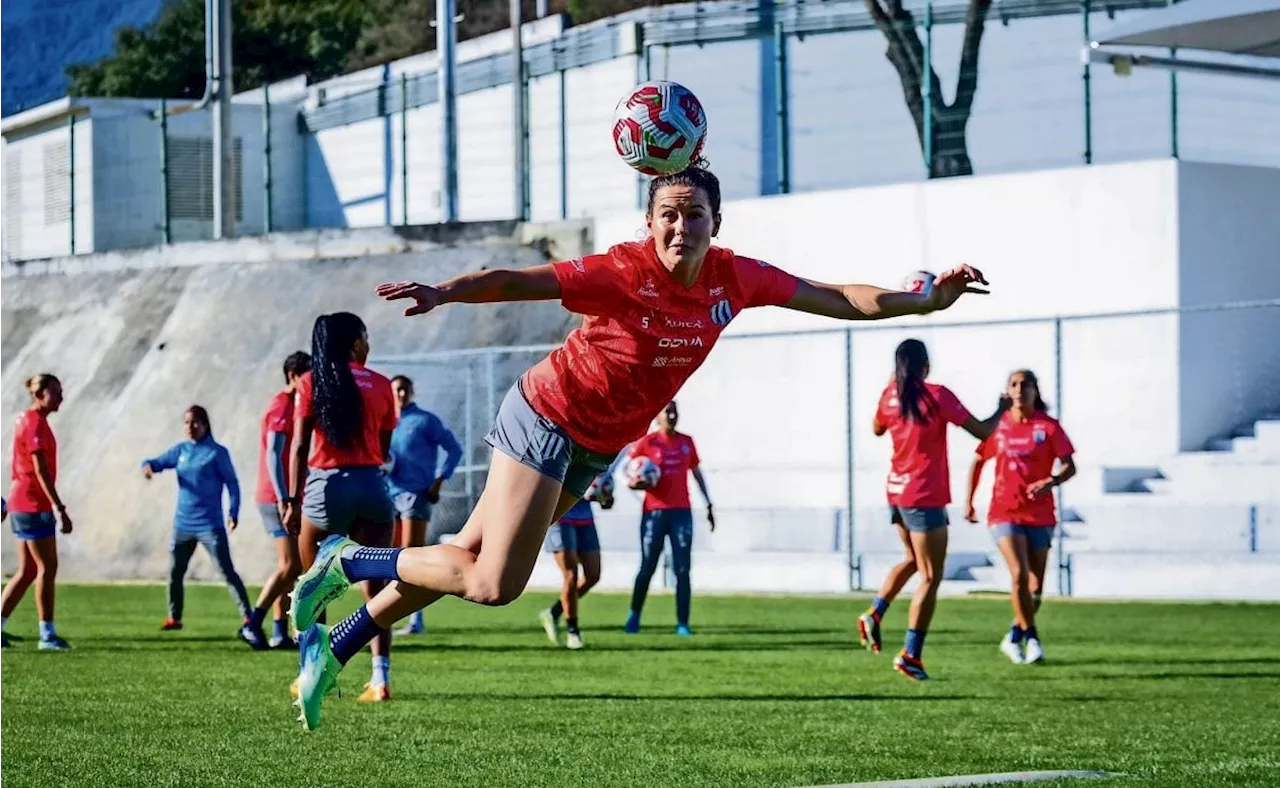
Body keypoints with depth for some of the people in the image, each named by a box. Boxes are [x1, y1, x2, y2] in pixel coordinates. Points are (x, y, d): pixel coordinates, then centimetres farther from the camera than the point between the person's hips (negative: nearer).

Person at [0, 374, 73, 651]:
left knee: (28, 571, 12)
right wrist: (60, 509, -23)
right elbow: (41, 471, -21)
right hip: (34, 505, -10)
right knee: (48, 568, -4)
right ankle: (47, 635, 0)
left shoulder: (26, 420, 15)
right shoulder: (35, 424, -15)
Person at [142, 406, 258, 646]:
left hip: (210, 525, -6)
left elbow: (232, 483, -4)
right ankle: (174, 617, 33)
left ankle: (247, 620, -19)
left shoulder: (217, 453, -5)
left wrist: (233, 512, -16)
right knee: (175, 572, 15)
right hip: (183, 524, 6)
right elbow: (158, 462, 8)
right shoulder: (180, 450, 9)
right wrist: (148, 466, -18)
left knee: (227, 571, -14)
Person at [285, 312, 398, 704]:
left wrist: (293, 501, -5)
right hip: (371, 487, 1)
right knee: (375, 586, 2)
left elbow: (300, 448, -5)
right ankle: (380, 679, -6)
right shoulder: (381, 385, 6)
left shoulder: (311, 383, 1)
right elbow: (384, 452, 8)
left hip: (325, 485, -1)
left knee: (311, 586, 14)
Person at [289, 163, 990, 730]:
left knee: (468, 560, 7)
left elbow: (839, 299, 1)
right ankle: (347, 561, 6)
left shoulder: (734, 279, -7)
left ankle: (331, 646, 19)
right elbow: (517, 281, -32)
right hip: (547, 417, -6)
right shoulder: (623, 273, -25)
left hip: (598, 447, 6)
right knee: (492, 583, -15)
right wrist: (443, 292, -48)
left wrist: (928, 299, -3)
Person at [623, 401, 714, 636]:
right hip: (654, 512, -3)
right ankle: (634, 615, 20)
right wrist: (636, 483, -18)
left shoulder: (687, 442, 11)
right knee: (647, 568, 0)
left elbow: (697, 474, 20)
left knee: (683, 569, -4)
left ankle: (683, 623, -3)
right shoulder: (646, 443, 0)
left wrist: (709, 505, 18)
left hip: (682, 512, 3)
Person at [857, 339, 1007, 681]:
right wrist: (1001, 410, 8)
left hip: (896, 491, 7)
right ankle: (910, 655, -6)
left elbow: (877, 429, 23)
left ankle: (874, 614, 13)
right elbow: (981, 431, -11)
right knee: (931, 577, -1)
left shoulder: (890, 396, 2)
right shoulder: (937, 395, -14)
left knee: (914, 559, 28)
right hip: (926, 497, -7)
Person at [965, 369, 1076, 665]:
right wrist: (968, 501, 8)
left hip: (1040, 515, 1)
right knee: (1019, 574, -18)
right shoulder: (998, 425, 2)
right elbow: (978, 461, 13)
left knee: (1035, 583, 6)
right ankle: (1031, 637, -6)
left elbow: (1069, 466, -5)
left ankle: (1015, 637, 26)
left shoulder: (1048, 427, -3)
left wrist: (1050, 482, -25)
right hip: (1005, 512, -1)